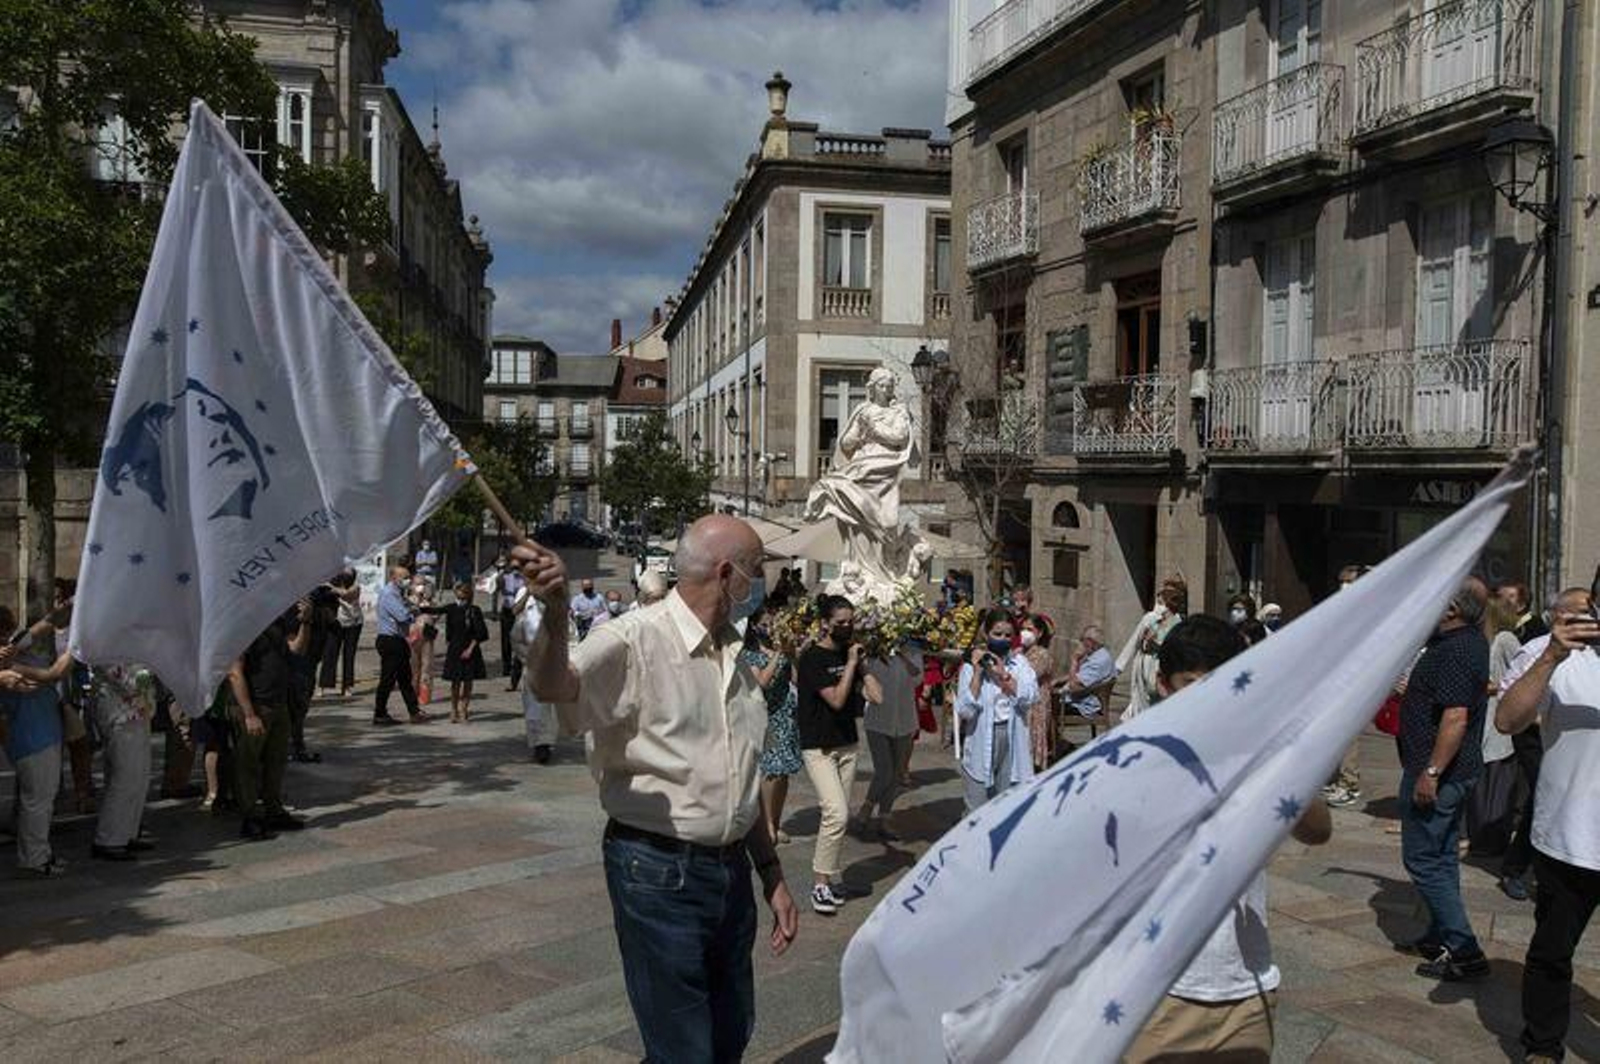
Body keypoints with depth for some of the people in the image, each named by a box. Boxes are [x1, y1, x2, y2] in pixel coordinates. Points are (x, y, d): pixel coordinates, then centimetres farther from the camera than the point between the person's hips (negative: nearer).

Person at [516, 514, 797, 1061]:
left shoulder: (735, 658, 11)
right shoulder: (636, 639, -15)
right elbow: (555, 685, -36)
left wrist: (772, 874, 20)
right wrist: (555, 615, -56)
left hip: (732, 871, 8)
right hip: (659, 873, -8)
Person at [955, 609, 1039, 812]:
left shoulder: (1019, 662, 4)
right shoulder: (971, 666, -3)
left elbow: (1029, 696, -11)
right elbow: (965, 711, -13)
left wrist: (1003, 674, -16)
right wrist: (978, 673, -15)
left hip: (1012, 744, 2)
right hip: (982, 746, -2)